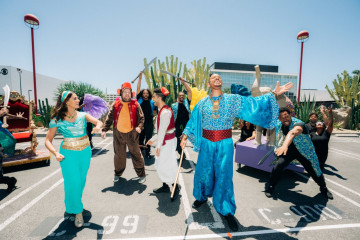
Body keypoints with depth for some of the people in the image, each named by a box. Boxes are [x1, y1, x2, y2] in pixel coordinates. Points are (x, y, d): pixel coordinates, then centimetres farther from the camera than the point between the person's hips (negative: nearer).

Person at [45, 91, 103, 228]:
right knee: (73, 182, -3)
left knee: (81, 180, 16)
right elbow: (48, 141, -4)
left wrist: (97, 126, -36)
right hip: (69, 154, -3)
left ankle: (74, 203, 44)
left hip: (85, 152, 3)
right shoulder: (57, 120, -7)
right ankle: (77, 212, 17)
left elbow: (99, 122, -13)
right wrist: (55, 153, -21)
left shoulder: (83, 116, -1)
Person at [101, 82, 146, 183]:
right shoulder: (116, 104, 6)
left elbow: (141, 117, -3)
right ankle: (117, 173, 37)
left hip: (132, 133, -2)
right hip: (118, 133, 2)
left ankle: (141, 175, 19)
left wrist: (139, 126, -21)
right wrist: (104, 130, -3)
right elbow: (109, 118, 5)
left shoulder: (135, 104, 1)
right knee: (119, 155, 15)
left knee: (136, 154, 4)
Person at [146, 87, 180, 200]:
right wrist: (153, 139, 20)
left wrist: (158, 147, -16)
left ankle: (175, 187, 18)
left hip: (167, 142, -10)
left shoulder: (165, 112, -21)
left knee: (165, 166, 0)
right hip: (164, 140, 10)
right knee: (160, 164, 17)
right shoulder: (163, 110, 11)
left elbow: (162, 131, -20)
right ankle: (165, 186, 32)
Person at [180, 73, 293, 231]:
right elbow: (193, 121, 6)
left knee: (224, 175, 5)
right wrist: (185, 137, -1)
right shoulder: (202, 103, 3)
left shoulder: (233, 100, 1)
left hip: (225, 144, -1)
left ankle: (226, 211, 25)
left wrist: (274, 94, -10)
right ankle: (202, 197, 42)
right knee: (204, 172, 13)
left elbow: (254, 103, -2)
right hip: (207, 143, 1)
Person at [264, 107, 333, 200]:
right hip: (287, 150, 3)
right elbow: (279, 136, 11)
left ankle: (324, 188, 40)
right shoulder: (278, 124, -13)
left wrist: (285, 145, -74)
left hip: (304, 151, -2)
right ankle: (270, 186, 2)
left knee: (314, 171, 6)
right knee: (279, 165, -18)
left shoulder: (298, 124, -33)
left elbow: (292, 133, -56)